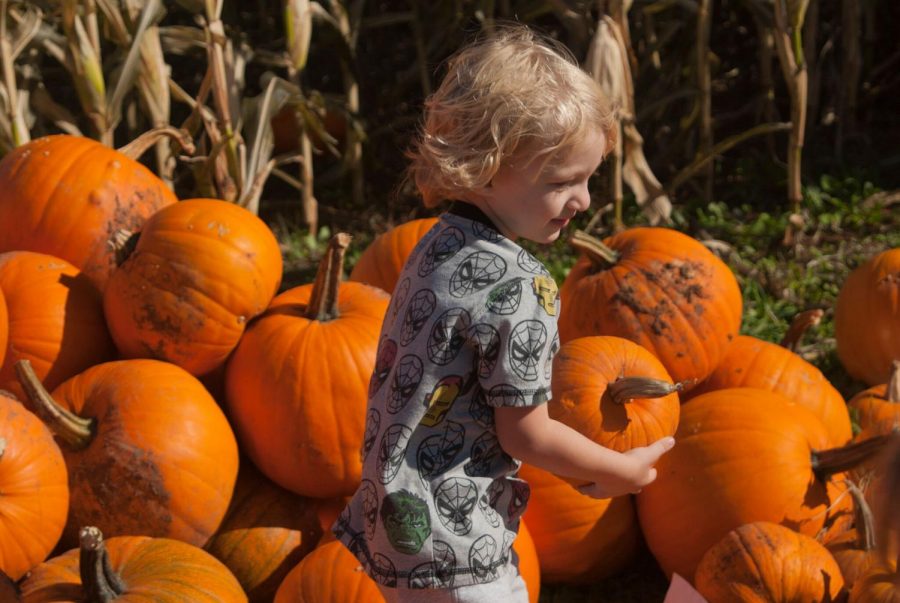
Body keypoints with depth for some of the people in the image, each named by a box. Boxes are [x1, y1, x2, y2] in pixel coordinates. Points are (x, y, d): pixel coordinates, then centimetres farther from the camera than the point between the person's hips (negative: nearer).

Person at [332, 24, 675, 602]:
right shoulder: (520, 287, -23)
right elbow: (524, 432, -16)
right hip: (452, 544, -9)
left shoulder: (438, 245, 3)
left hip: (392, 516, 9)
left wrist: (573, 464, 14)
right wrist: (622, 469, 1)